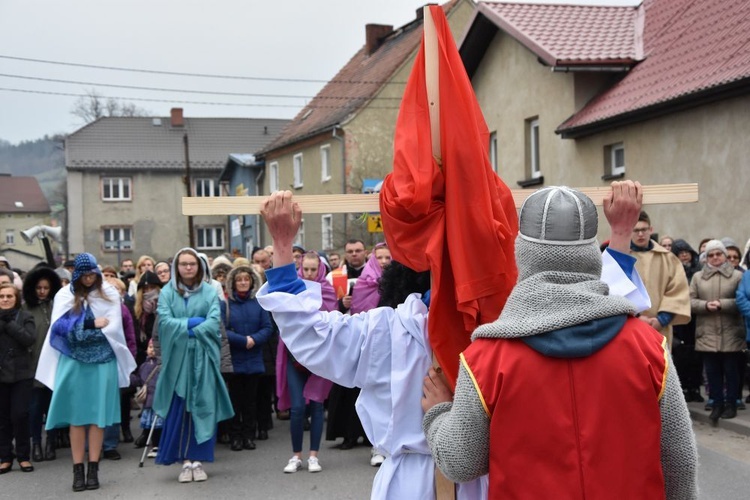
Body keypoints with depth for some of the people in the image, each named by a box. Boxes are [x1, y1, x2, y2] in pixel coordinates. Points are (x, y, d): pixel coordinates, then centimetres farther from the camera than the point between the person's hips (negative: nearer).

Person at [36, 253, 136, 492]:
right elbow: (59, 327, -8)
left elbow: (112, 328, -4)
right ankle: (78, 470, 6)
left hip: (102, 361, 0)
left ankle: (93, 469, 6)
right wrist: (92, 324, -12)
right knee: (77, 415, 2)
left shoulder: (109, 293, 5)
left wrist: (78, 329, -7)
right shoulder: (65, 295, 4)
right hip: (73, 361, 0)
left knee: (98, 415, 2)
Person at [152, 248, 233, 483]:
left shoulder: (210, 292, 5)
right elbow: (164, 321, -7)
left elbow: (214, 322, -6)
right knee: (178, 409, -1)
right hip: (176, 357, 0)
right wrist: (192, 322, -11)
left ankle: (198, 460, 7)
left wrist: (190, 331, -13)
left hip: (202, 357, 0)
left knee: (203, 407, 0)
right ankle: (185, 460, 5)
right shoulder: (167, 292, 5)